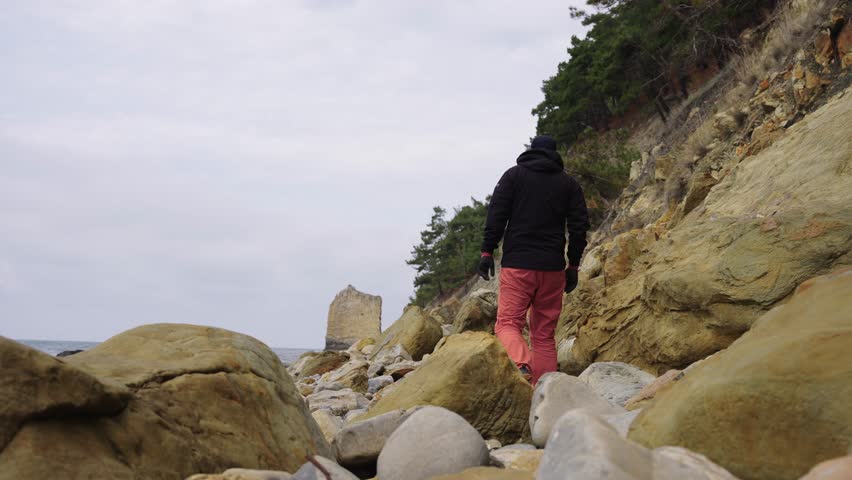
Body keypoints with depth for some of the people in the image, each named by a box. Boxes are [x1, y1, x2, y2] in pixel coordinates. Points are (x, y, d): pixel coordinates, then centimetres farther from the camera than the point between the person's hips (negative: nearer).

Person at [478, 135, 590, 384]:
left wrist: (487, 251, -1)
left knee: (507, 324, -2)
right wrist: (573, 266, 12)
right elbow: (579, 226, 8)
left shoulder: (514, 175, 6)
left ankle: (523, 365, -30)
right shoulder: (569, 183, 13)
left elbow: (496, 215, -4)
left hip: (517, 264, -3)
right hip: (553, 268, 3)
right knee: (545, 334, 8)